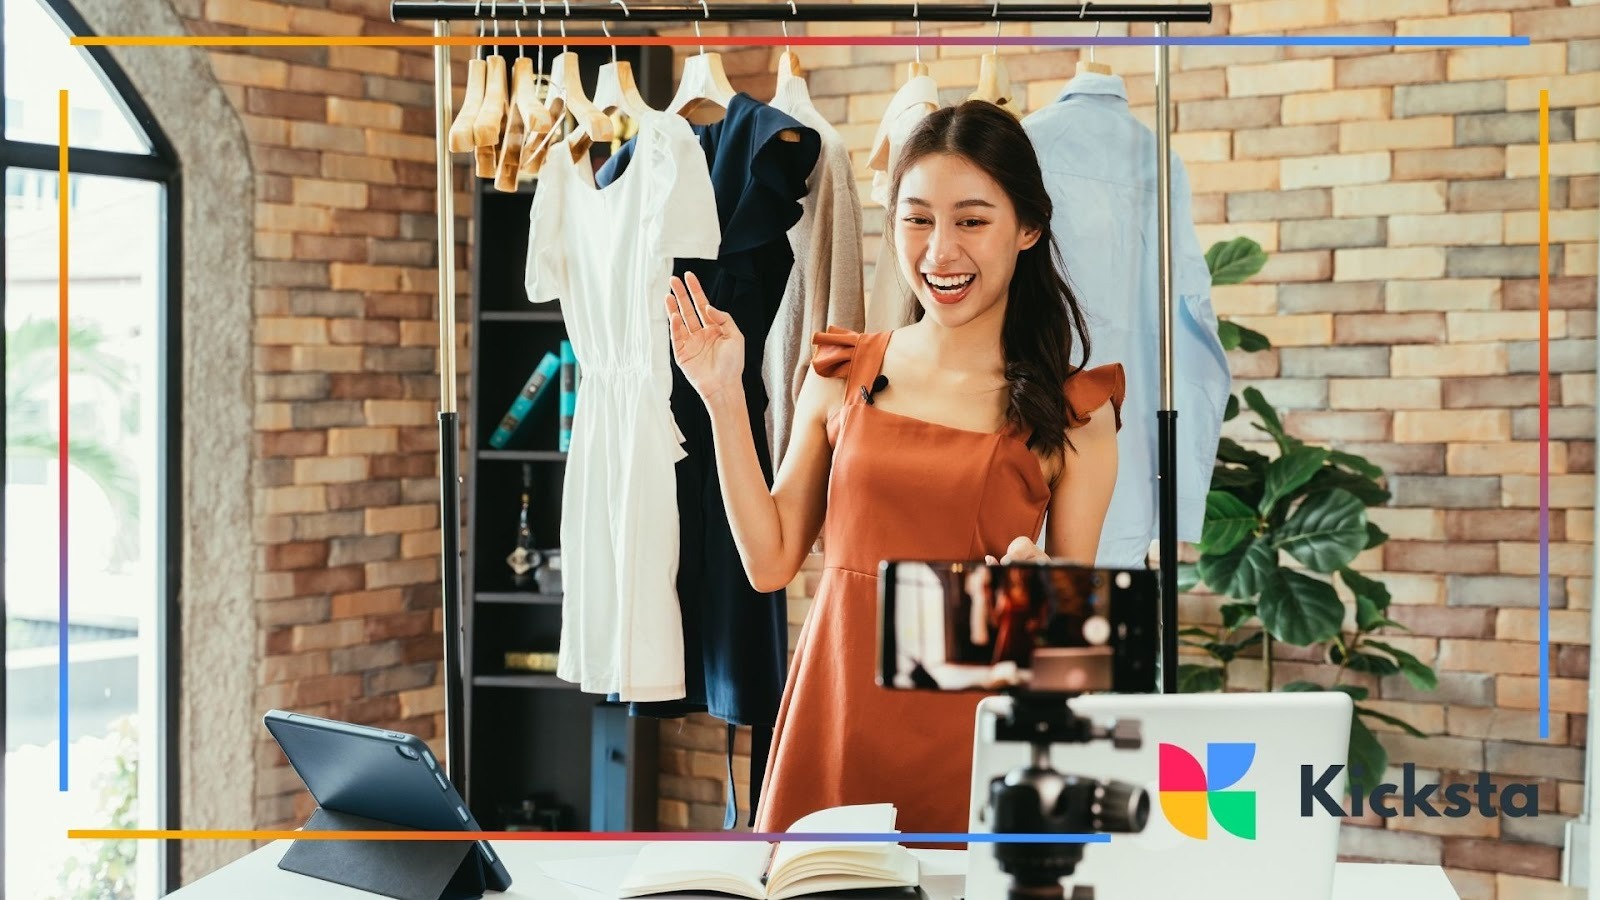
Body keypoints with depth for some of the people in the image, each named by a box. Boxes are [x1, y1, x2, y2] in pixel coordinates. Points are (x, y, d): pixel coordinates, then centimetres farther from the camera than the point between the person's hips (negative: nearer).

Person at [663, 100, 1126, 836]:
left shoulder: (1073, 411, -2)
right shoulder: (843, 376, 5)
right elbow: (770, 561, 5)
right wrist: (724, 399, 1)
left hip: (968, 744, -2)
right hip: (832, 723, 2)